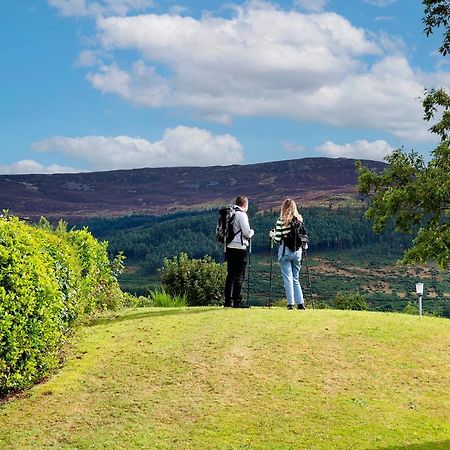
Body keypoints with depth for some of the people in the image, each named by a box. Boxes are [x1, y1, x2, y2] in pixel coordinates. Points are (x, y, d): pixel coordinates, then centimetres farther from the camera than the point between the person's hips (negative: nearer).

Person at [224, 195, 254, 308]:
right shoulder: (241, 215, -10)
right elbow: (247, 233, -14)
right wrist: (252, 231, 8)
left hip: (229, 247, 8)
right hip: (239, 248, -8)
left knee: (230, 275, 12)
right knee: (239, 276, -5)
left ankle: (228, 300, 13)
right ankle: (237, 301, -7)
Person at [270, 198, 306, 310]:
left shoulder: (281, 221, -10)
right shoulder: (300, 220, 2)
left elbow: (277, 239, -9)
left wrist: (272, 234, 10)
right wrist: (303, 247, 19)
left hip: (285, 251, -4)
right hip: (297, 251, 4)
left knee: (288, 279, 1)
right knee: (296, 279, 14)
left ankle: (290, 303, -1)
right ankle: (300, 303, 6)